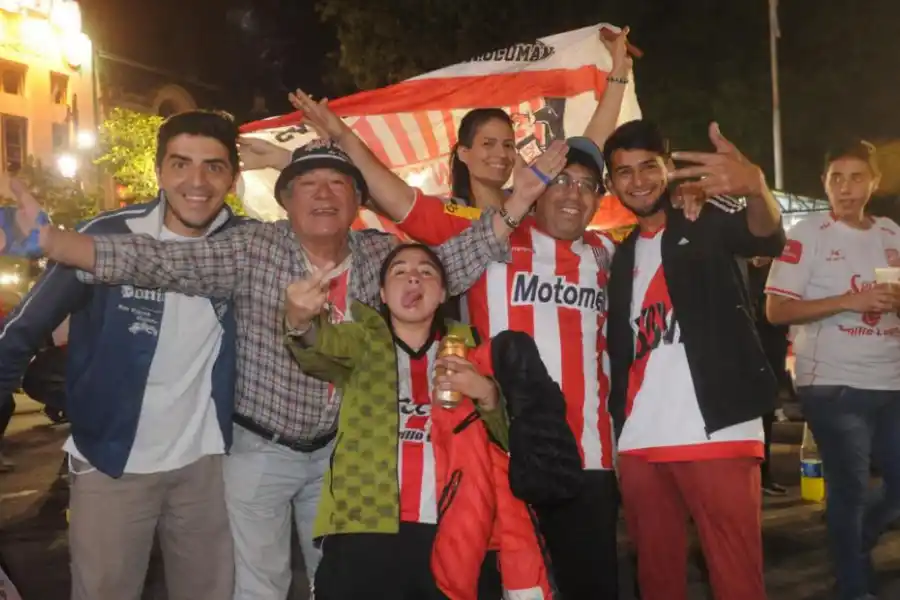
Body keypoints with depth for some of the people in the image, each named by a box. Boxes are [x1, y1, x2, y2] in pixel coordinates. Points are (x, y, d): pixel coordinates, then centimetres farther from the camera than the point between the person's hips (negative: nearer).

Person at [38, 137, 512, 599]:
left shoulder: (380, 254, -5)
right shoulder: (252, 250, -18)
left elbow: (448, 265, -13)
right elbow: (157, 260, -25)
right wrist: (45, 237, -37)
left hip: (335, 449, 4)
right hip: (259, 448, -4)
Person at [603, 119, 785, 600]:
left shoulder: (708, 223, 2)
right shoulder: (621, 256, 18)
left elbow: (768, 238, -21)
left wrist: (755, 188, -43)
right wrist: (617, 422, 4)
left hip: (716, 431, -5)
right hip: (639, 441, 5)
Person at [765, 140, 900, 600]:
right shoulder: (807, 234, -6)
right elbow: (776, 310, -12)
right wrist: (849, 301, -21)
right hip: (833, 385, -5)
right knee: (850, 489, 3)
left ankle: (854, 541, 39)